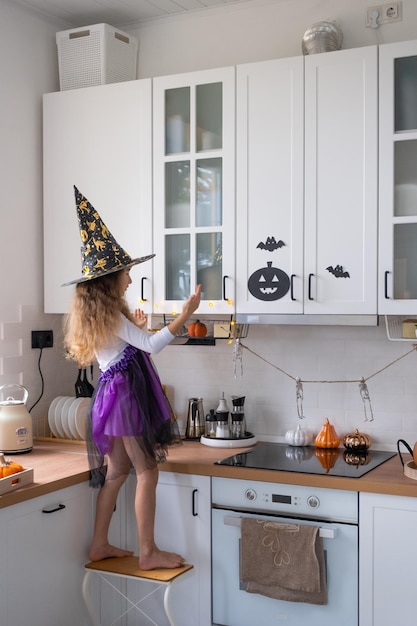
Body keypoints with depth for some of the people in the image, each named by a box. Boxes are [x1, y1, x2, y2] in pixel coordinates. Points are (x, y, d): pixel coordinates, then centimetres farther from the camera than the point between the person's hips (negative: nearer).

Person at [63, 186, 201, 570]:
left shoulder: (96, 315, 13)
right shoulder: (110, 314, -15)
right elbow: (152, 346, -22)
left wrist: (134, 326, 17)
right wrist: (186, 313, -21)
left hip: (114, 392, 10)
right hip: (125, 394, -10)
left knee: (116, 472, 15)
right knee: (147, 473, -4)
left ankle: (100, 546, 22)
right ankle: (149, 553, 2)